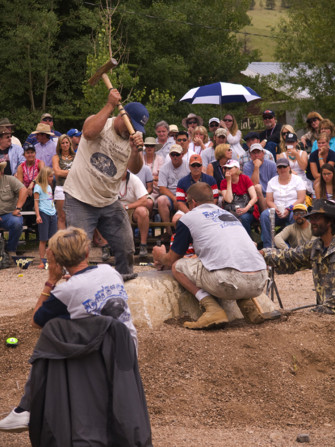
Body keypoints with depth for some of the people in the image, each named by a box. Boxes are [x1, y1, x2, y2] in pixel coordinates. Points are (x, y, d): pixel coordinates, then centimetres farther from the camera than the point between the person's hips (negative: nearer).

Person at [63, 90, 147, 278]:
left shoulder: (133, 138, 6)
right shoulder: (99, 123, -6)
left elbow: (135, 169, -8)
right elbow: (89, 132, -32)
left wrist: (135, 150, -27)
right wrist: (110, 105, -28)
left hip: (110, 201, 5)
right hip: (80, 199, -5)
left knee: (126, 246, 9)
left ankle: (126, 276, 30)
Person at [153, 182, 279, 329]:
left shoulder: (188, 218, 12)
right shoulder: (230, 214, 31)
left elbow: (171, 260, 21)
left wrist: (160, 257, 47)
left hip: (230, 281, -6)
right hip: (259, 284, 6)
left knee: (177, 266, 13)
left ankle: (212, 308, -6)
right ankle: (246, 302, 11)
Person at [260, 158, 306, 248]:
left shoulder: (297, 180, 7)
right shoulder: (272, 182, 15)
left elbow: (301, 199, -3)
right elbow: (269, 201, 8)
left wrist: (289, 209, -16)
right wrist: (276, 209, -13)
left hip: (294, 210, -2)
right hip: (277, 211, 3)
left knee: (294, 216, -38)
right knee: (264, 215, -28)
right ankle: (267, 246, -30)